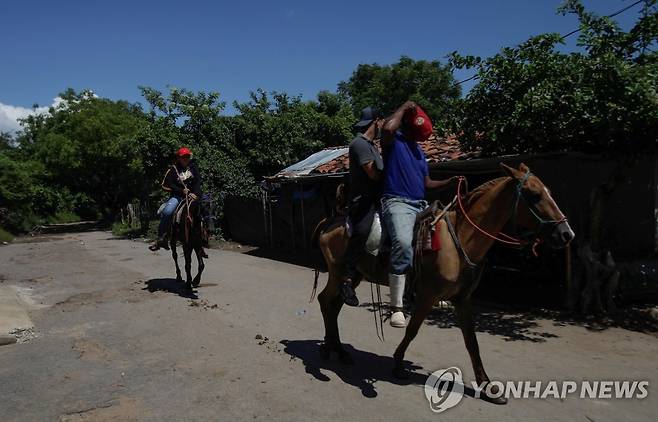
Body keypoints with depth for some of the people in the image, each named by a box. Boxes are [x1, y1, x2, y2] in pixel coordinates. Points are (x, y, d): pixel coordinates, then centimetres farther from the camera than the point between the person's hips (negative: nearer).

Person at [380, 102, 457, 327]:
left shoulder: (419, 150, 25)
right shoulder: (393, 141, 3)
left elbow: (427, 183, 28)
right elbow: (388, 128, -23)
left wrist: (450, 182, 12)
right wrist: (404, 108, -7)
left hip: (421, 205, 9)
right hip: (397, 202, -9)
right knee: (403, 243, -34)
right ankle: (396, 307, -30)